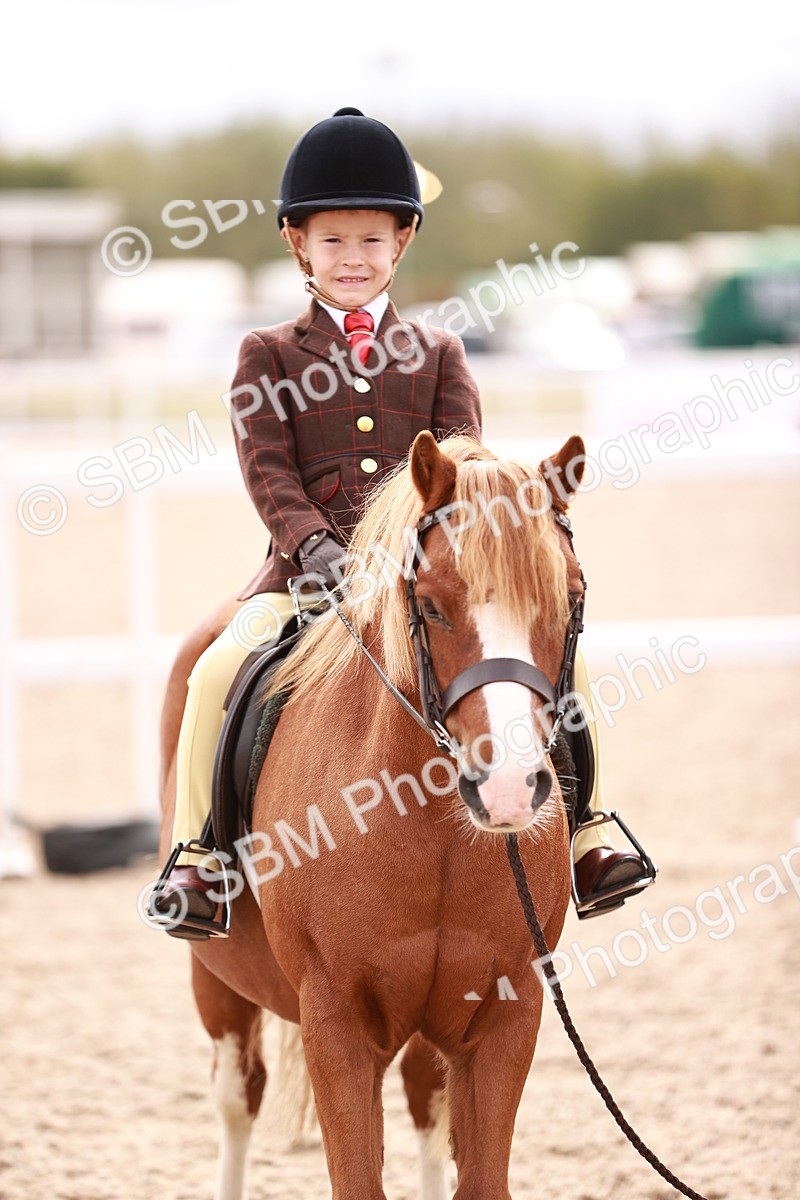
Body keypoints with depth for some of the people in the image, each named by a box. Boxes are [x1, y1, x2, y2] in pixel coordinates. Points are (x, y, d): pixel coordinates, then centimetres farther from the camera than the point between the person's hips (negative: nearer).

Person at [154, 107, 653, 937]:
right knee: (217, 672, -27)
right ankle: (196, 857, -16)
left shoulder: (438, 356, 16)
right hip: (309, 575, -1)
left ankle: (583, 836, -8)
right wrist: (316, 548, -19)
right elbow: (269, 473, -1)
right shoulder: (268, 357, 10)